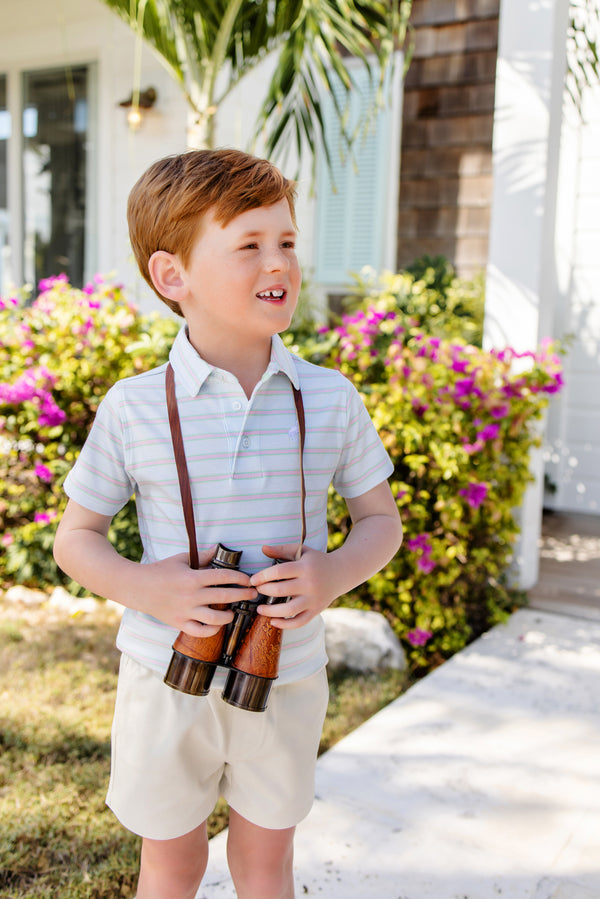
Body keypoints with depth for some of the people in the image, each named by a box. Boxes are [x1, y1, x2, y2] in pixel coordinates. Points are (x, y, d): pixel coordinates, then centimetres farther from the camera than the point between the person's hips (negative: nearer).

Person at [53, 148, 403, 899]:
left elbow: (381, 518, 4)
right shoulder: (133, 410, -12)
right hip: (167, 678, -1)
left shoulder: (330, 401, -8)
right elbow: (75, 537, -1)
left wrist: (336, 573, -17)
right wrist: (143, 587, -20)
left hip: (287, 680, 1)